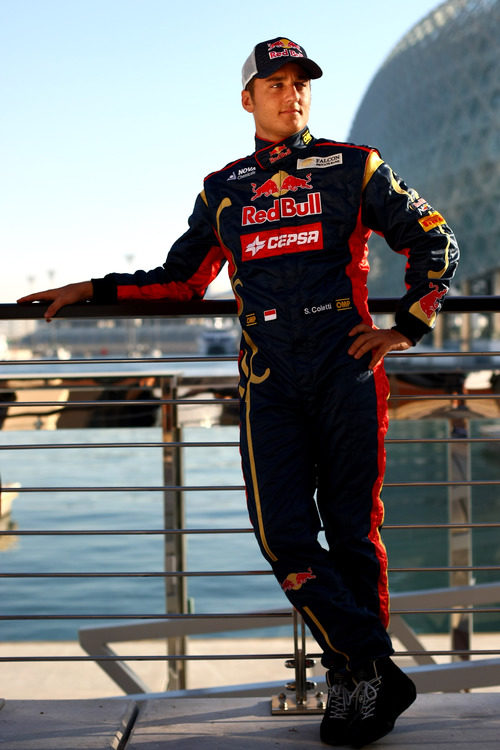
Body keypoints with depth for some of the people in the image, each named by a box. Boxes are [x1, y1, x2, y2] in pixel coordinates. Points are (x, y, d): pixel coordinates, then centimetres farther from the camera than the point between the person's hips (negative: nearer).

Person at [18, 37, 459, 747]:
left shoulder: (355, 167, 9)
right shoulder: (223, 189, 17)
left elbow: (436, 240, 13)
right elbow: (180, 280, 23)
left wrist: (406, 327, 4)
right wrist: (89, 290, 15)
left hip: (346, 366, -2)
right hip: (270, 376, 2)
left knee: (352, 530, 0)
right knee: (285, 535, -11)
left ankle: (358, 680, 13)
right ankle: (375, 671, -2)